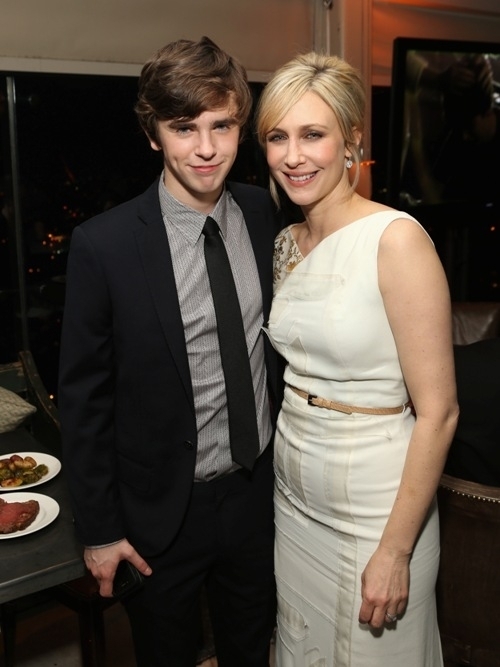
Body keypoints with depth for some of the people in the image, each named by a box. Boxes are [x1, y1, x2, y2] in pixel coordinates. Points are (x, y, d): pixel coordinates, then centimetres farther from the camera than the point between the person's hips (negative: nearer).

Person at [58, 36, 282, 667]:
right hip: (161, 512, -3)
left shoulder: (267, 214, -6)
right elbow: (83, 399, -12)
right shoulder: (103, 246, -19)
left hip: (258, 491, 4)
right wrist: (99, 530, -7)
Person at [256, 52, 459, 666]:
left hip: (377, 505, -6)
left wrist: (395, 550, -17)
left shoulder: (396, 238, -20)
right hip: (294, 495, 6)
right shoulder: (286, 243, 3)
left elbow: (437, 411, -19)